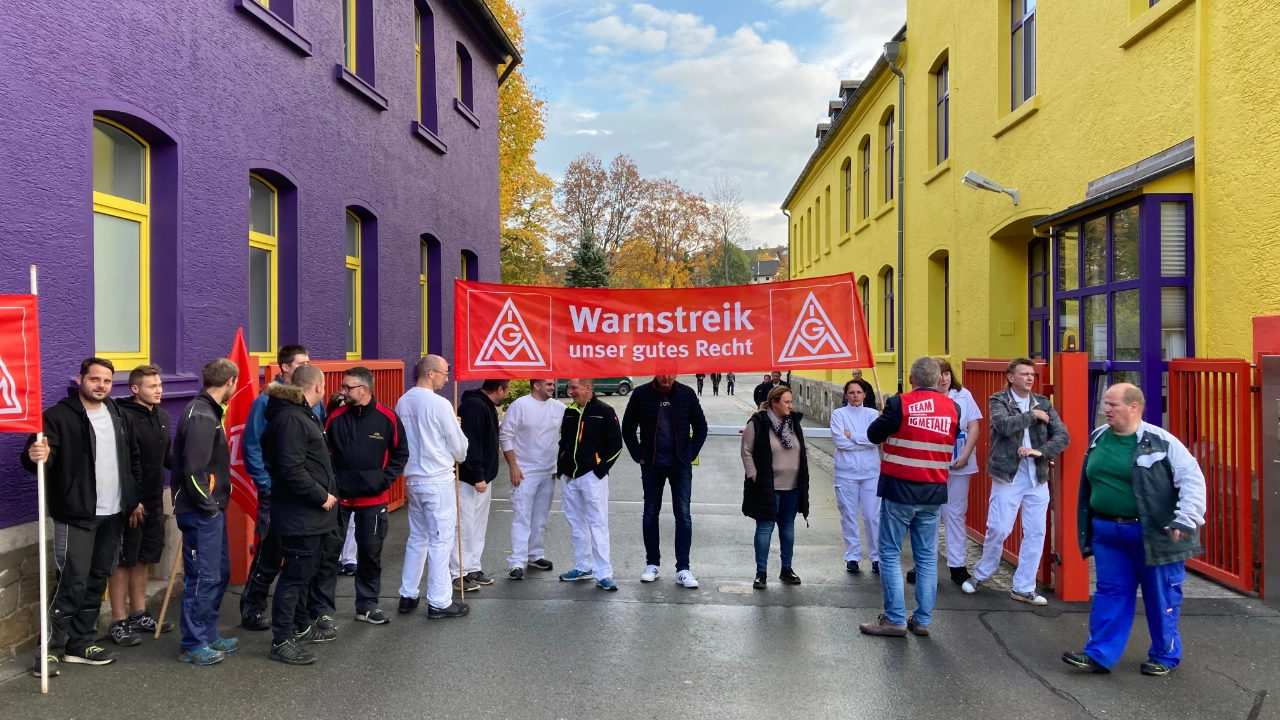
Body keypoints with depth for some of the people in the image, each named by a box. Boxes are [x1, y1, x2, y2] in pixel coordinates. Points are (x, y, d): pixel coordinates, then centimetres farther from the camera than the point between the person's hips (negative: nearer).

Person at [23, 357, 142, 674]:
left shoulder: (119, 416, 11)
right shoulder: (59, 416, -8)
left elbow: (134, 459, 19)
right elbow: (38, 457, -18)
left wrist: (136, 498, 17)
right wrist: (36, 455, -41)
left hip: (113, 514, 6)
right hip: (77, 515, -6)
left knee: (97, 581, 11)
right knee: (72, 583, -7)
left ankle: (81, 644, 21)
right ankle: (51, 648, 5)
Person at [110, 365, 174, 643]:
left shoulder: (162, 416, 9)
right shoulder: (123, 416, -16)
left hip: (154, 501, 8)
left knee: (144, 559, 16)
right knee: (124, 561, 2)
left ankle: (139, 615, 27)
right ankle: (119, 622, 12)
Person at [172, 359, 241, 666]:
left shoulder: (208, 411, 13)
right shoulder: (201, 416, -18)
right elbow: (194, 470, -24)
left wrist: (216, 505, 12)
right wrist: (208, 506, -17)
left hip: (211, 511, 10)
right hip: (201, 513, -10)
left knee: (220, 572, 17)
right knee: (202, 577, -1)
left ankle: (208, 635, 28)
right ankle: (193, 646, 10)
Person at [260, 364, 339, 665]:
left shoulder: (301, 414, 15)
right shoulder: (291, 418, -19)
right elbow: (291, 470, -27)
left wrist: (326, 494, 14)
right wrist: (321, 496, -19)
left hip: (310, 513, 11)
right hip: (300, 515, -11)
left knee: (305, 572, 20)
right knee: (295, 576, -4)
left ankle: (301, 628, 34)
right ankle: (281, 642, 4)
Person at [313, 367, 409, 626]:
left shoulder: (387, 417, -6)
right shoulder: (335, 417, -4)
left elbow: (401, 453, 2)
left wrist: (384, 480, -6)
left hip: (373, 499, 0)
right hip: (338, 496, 0)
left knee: (370, 552, 9)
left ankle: (367, 606, 23)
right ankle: (323, 608, 13)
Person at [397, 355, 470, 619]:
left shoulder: (403, 403, 4)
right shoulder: (439, 404, -15)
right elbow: (458, 444, -7)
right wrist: (458, 456, 13)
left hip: (413, 479, 7)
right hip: (438, 480, -7)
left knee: (417, 537, 18)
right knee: (441, 540, 1)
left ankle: (407, 596, 23)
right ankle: (439, 602, 6)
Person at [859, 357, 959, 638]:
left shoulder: (899, 404, -13)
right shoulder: (953, 408, 1)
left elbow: (873, 435, -3)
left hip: (899, 490, -4)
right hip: (934, 492, 5)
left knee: (890, 554, 4)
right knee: (927, 557, 11)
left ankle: (895, 619, 4)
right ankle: (922, 620, 16)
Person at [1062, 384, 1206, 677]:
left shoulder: (1161, 442, -12)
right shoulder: (1097, 439, 6)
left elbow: (1192, 479, -12)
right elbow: (1088, 486, 16)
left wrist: (1186, 520, -20)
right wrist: (1088, 531, 18)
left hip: (1153, 534, -5)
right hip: (1108, 532, 5)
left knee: (1160, 597, 8)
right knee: (1110, 592, 7)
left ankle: (1165, 656, 26)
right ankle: (1099, 655, 11)